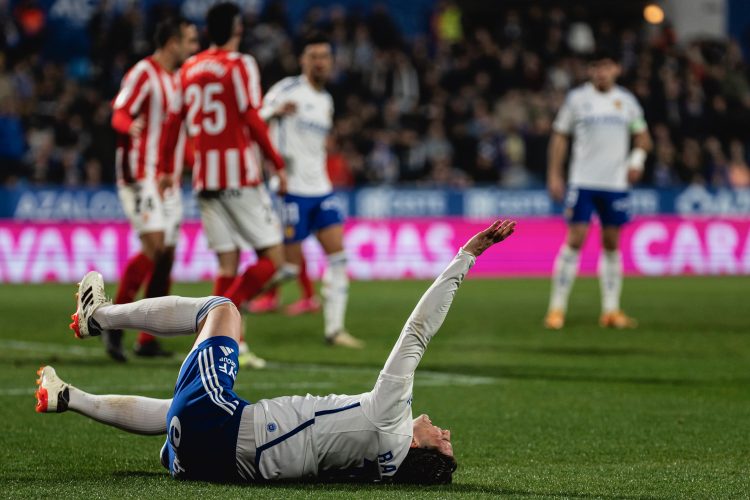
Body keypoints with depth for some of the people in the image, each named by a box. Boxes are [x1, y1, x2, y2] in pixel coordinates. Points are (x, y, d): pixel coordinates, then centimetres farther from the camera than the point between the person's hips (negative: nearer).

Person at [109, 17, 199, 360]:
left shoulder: (177, 79, 17)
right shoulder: (143, 73, -9)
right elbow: (119, 113, -20)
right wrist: (129, 127, -41)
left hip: (167, 178, 9)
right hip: (142, 175, -9)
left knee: (166, 255, 4)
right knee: (153, 247, -19)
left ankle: (147, 340, 8)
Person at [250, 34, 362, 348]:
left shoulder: (327, 101, 17)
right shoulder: (287, 90, -6)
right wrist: (276, 112, -32)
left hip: (320, 189, 7)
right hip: (292, 190, -7)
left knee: (338, 256, -3)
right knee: (290, 264, -6)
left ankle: (334, 329, -1)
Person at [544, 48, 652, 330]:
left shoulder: (626, 101, 8)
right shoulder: (577, 98, 1)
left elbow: (642, 136, 16)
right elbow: (560, 136, 5)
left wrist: (637, 158, -4)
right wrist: (554, 175, -1)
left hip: (615, 183, 3)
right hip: (582, 181, -3)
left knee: (612, 243, 5)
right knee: (575, 240, -10)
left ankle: (611, 311, 10)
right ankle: (557, 309, -5)